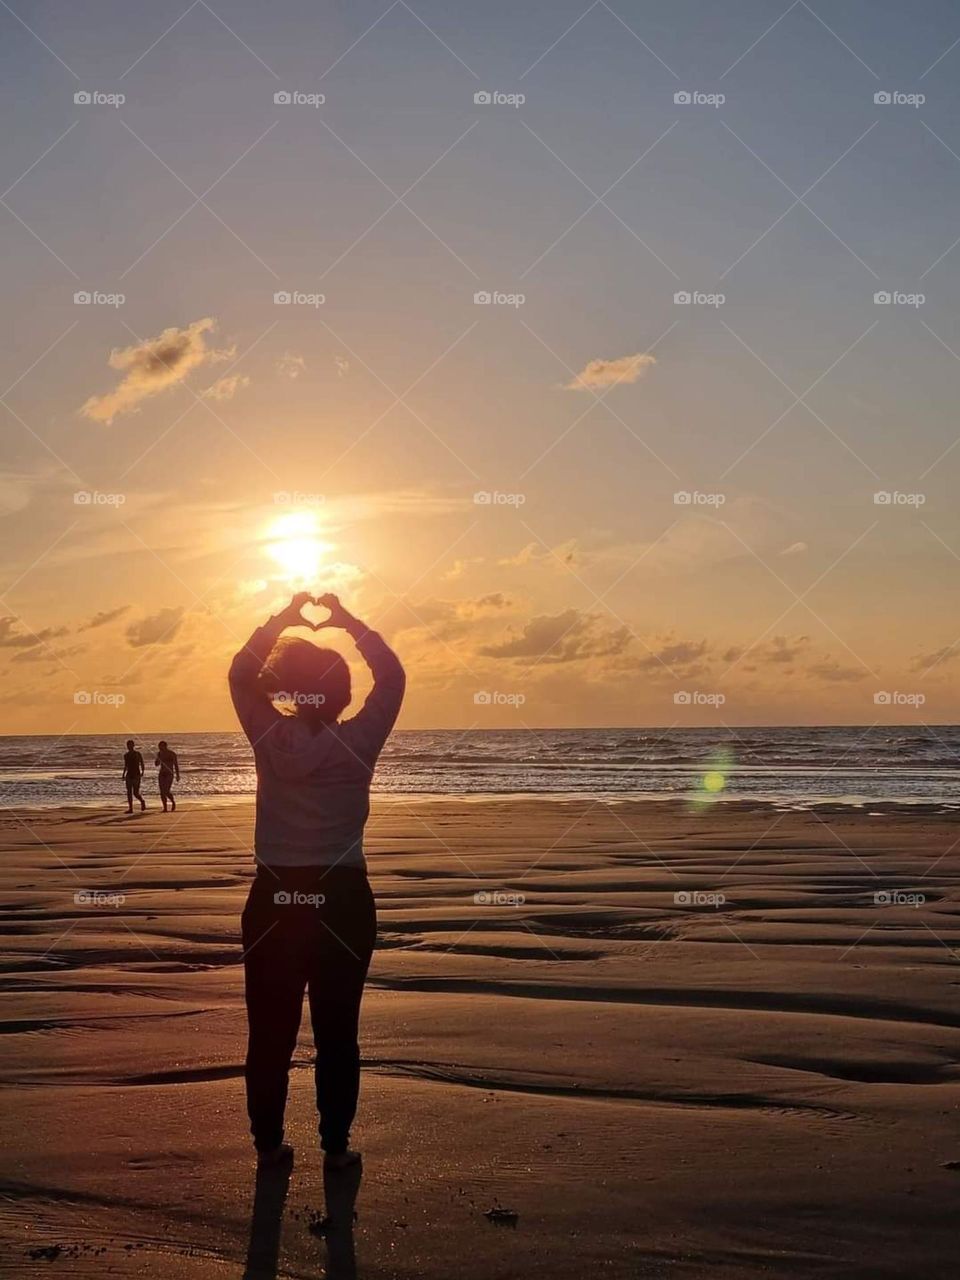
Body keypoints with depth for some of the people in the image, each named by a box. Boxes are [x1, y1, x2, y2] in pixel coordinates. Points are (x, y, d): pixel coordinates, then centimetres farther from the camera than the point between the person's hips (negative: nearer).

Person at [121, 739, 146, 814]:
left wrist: (142, 771, -18)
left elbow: (142, 764, -3)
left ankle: (142, 801, 21)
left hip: (136, 775, -5)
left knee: (136, 793, -8)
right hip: (129, 775, 5)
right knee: (129, 792, -1)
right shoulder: (126, 755, 10)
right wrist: (123, 774, 13)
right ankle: (130, 808, 1)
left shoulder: (137, 754, -4)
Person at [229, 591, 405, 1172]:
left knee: (271, 1028, 9)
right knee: (337, 1031, 6)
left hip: (275, 897, 1)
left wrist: (284, 617, 10)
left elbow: (241, 674, 9)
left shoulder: (272, 739, -5)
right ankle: (337, 1145, 11)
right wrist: (347, 620, 7)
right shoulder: (359, 743, -7)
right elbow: (392, 677, 5)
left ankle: (269, 1142, 15)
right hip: (343, 898, -1)